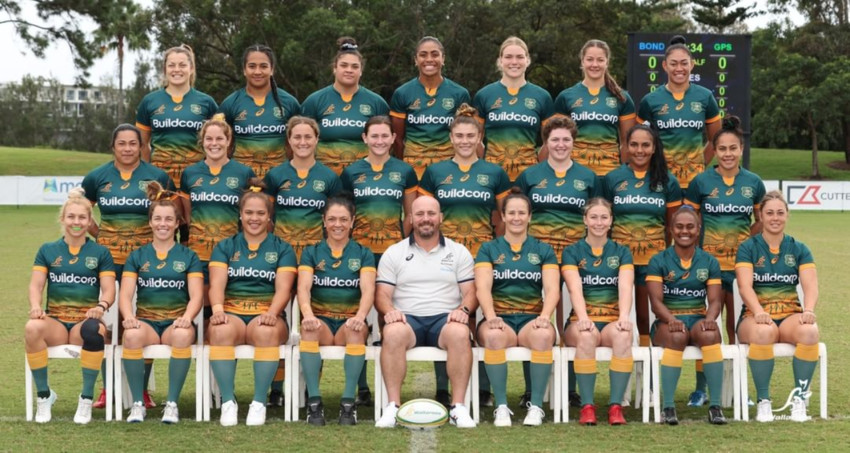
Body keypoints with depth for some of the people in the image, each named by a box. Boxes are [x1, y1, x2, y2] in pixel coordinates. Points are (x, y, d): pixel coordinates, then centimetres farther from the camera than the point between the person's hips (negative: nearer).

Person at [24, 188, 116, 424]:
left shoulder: (100, 252, 11)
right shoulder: (47, 250, 15)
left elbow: (109, 289, 1)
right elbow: (36, 284, 5)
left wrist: (101, 306, -22)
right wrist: (35, 305, -18)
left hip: (85, 321, -1)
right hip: (55, 320, 1)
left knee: (94, 331, -40)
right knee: (32, 328, -35)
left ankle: (87, 398, -21)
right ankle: (44, 395, -16)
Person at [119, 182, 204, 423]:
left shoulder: (188, 256, 13)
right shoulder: (137, 256, 16)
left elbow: (196, 296, 1)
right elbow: (125, 294, 4)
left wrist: (187, 317, -21)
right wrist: (128, 317, -19)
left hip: (176, 323, -1)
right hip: (146, 320, 1)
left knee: (183, 335, -38)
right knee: (132, 335, -36)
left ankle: (172, 403, -24)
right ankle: (138, 403, -22)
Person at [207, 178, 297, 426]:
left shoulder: (282, 249, 14)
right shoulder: (225, 247, 18)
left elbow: (283, 289, 1)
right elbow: (217, 284, 2)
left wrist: (271, 313, -20)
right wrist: (217, 309, -20)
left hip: (266, 315, -1)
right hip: (232, 313, 1)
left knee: (266, 332, -38)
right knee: (221, 331, -36)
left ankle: (259, 403, -27)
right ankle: (228, 401, -27)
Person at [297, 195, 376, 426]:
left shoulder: (363, 254, 9)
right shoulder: (311, 253, 10)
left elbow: (368, 290, -7)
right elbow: (303, 288, -6)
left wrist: (360, 316, -29)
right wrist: (308, 315, -29)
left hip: (349, 321, 0)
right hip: (321, 319, 0)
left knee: (357, 330, -36)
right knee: (309, 328, -35)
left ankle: (348, 401, -31)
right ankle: (314, 401, -32)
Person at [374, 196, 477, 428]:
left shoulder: (459, 252, 16)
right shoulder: (394, 253, 15)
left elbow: (470, 291, 10)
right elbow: (382, 293, 8)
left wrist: (464, 309, -13)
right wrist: (389, 311, -15)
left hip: (445, 318, 0)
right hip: (407, 318, 0)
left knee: (460, 333, -36)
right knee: (392, 333, -36)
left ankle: (458, 407, -30)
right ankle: (392, 406, -31)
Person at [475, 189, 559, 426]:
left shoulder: (543, 250, 15)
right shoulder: (488, 249, 12)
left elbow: (552, 289, 1)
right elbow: (483, 287, -3)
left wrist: (544, 316, -19)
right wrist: (491, 316, -23)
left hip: (531, 318, 1)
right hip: (499, 318, 0)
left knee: (543, 335, -36)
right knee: (494, 336, -38)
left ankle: (536, 406, -24)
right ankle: (501, 407, -25)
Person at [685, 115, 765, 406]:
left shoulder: (753, 183, 5)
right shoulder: (701, 181, 0)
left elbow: (762, 221, 15)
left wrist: (746, 237, -2)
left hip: (742, 262, 2)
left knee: (738, 325, 6)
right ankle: (701, 388, 7)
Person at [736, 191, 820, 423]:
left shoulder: (799, 249, 12)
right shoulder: (748, 248, 5)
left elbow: (810, 285, -2)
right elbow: (745, 286, -10)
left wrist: (808, 310, -24)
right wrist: (759, 312, -30)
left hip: (790, 315, 2)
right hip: (756, 316, -2)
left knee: (810, 332, -34)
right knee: (763, 333, -39)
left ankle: (799, 400, -19)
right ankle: (763, 402, -23)